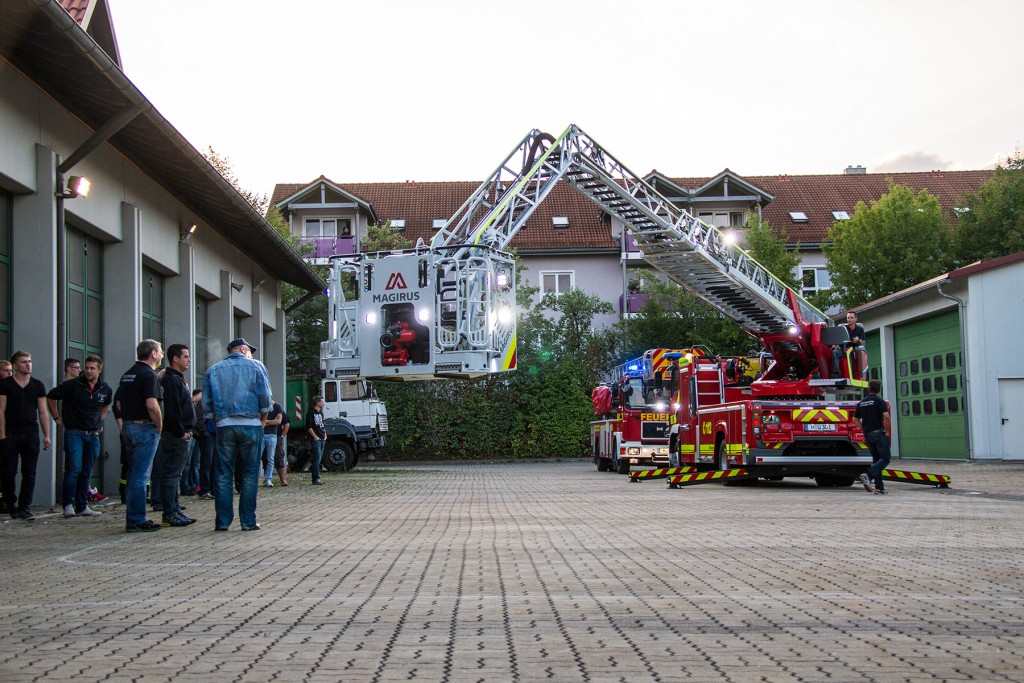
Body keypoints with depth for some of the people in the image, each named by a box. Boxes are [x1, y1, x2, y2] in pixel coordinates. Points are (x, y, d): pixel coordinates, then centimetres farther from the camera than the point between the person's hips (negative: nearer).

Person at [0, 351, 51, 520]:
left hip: (31, 434, 2)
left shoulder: (37, 385, 11)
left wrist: (46, 435, 4)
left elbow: (42, 413, 11)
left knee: (29, 473, 0)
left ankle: (24, 507, 3)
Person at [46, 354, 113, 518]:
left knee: (86, 473, 8)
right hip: (74, 432, -4)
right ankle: (68, 504, -5)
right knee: (74, 469, -14)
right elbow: (51, 397, 0)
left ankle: (82, 506, 14)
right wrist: (57, 418, 2)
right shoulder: (73, 384, -8)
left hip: (93, 435, 4)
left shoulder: (105, 389, 6)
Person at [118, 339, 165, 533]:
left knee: (133, 475, 14)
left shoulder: (127, 374, 15)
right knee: (140, 476, -6)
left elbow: (119, 402, 18)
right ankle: (137, 520, -4)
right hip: (145, 428, -9)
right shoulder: (149, 375, -13)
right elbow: (152, 405, -23)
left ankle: (132, 518, 19)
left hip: (128, 427, 9)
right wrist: (159, 426, -11)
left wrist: (125, 423, 18)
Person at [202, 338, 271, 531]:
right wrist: (262, 421, 10)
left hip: (224, 426, 2)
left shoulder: (213, 370, 13)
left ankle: (223, 522, 5)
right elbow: (265, 399, -1)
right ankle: (248, 521, 2)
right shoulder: (255, 366, 5)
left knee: (223, 476, 6)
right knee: (249, 475, 3)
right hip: (251, 426, -2)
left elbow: (207, 403, 10)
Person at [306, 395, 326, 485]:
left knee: (319, 457, 9)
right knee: (317, 458, -11)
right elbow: (309, 427, -12)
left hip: (322, 439, 9)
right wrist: (315, 436, -15)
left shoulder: (320, 413, 20)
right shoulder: (311, 413, -7)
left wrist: (325, 434, 14)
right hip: (316, 439, -9)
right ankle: (316, 478, -10)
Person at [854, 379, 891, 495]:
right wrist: (887, 430, -8)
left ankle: (879, 487, 5)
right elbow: (886, 416, -20)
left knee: (876, 459, 11)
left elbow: (855, 419, 15)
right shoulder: (879, 401, -7)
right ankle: (868, 475, -23)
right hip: (879, 433, -6)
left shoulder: (861, 403, 11)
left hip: (867, 434, 6)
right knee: (885, 458, -3)